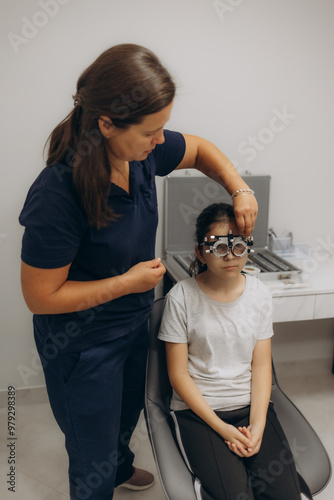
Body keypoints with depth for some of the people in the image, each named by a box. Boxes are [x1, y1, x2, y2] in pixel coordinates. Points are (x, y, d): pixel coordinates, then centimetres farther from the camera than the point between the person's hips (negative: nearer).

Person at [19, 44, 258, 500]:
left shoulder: (141, 150, -16)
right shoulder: (58, 195, -35)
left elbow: (199, 150, 4)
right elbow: (41, 296, -26)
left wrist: (239, 189, -13)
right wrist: (129, 281, -24)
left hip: (134, 321, 8)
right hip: (83, 344, -7)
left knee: (128, 412, 35)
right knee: (94, 456, 17)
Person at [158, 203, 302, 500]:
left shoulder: (259, 294, 1)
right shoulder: (182, 297, -10)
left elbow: (261, 365, 2)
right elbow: (178, 374, -7)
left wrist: (257, 424, -10)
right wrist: (221, 428, -12)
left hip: (252, 404, 3)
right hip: (197, 409, -3)